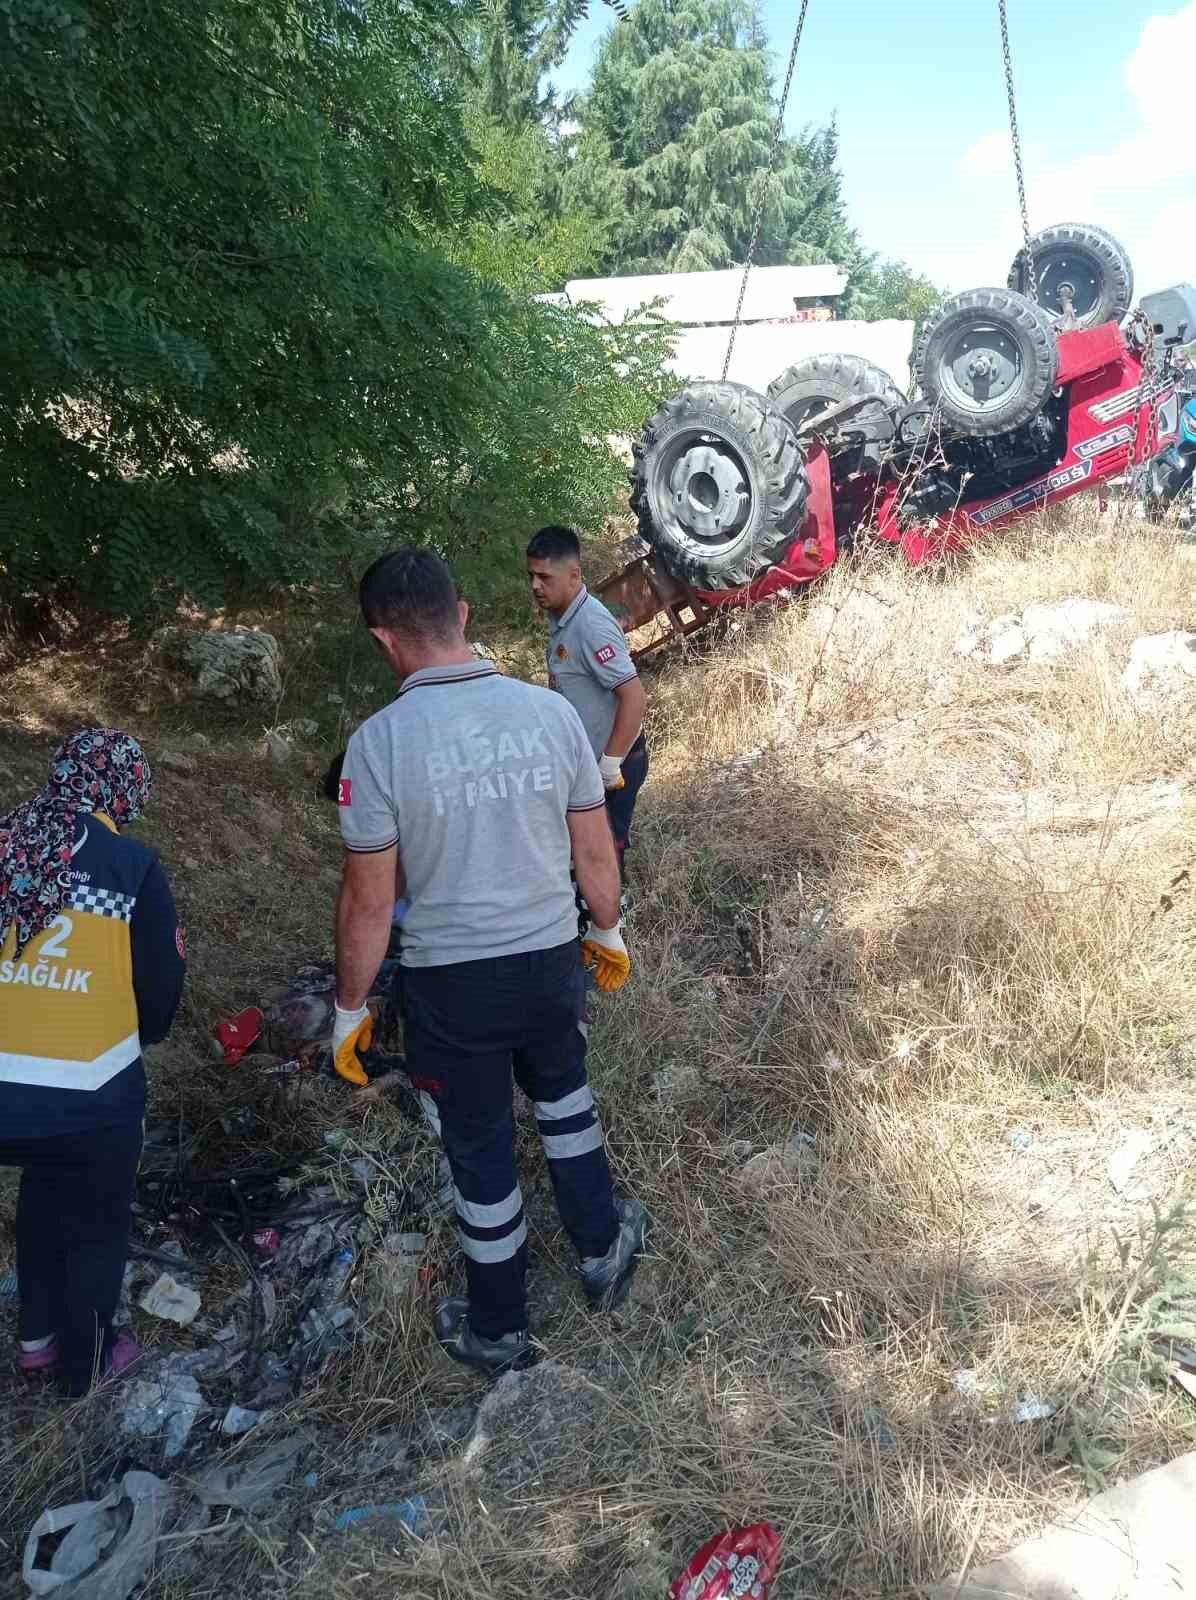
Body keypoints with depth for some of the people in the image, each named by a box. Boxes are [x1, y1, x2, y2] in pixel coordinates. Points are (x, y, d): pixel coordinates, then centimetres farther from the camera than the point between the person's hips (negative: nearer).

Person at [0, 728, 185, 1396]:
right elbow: (161, 987, -5)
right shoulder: (134, 866, -11)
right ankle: (87, 1363, 35)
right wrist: (138, 1036, 16)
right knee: (97, 1222, 19)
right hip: (89, 1096, -4)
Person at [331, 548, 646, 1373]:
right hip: (552, 962, 3)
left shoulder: (381, 740, -18)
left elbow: (369, 902, -13)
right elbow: (596, 852, 0)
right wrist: (610, 932, 18)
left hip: (450, 982, -2)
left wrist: (350, 1008, 2)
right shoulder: (552, 711, -9)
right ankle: (602, 1246, 47)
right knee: (563, 1094, 31)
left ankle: (499, 1329, 38)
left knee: (482, 1150, 17)